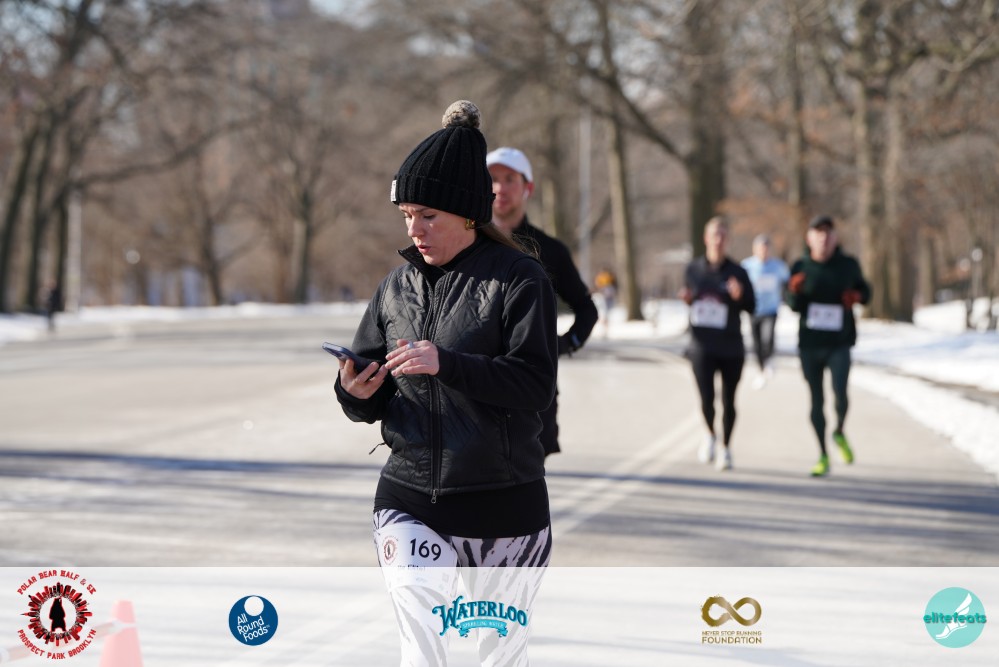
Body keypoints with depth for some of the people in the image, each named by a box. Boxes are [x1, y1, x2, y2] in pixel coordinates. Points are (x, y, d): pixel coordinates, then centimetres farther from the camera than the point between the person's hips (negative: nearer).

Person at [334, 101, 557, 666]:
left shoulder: (520, 278, -6)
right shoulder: (399, 286, 8)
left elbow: (535, 386, -17)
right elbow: (372, 406, 11)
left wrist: (446, 363, -28)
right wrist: (356, 393, -13)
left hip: (505, 507, -3)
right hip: (411, 502, 3)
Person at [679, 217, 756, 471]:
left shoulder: (736, 272, -2)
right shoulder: (693, 269, 4)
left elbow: (751, 306, -1)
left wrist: (739, 296, -22)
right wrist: (686, 298, -5)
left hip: (731, 347, 0)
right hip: (702, 346, 0)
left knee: (728, 402, 6)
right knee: (706, 398, -10)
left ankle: (726, 447, 28)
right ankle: (711, 435, 22)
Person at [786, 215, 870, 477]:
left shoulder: (848, 265, -1)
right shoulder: (801, 267, -1)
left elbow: (864, 290, 14)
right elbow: (794, 306, -1)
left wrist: (857, 296, -8)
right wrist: (795, 290, -22)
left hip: (839, 343, -1)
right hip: (809, 343, 1)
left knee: (840, 392, -19)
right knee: (816, 399, 7)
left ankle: (839, 433, 12)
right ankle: (823, 456, 20)